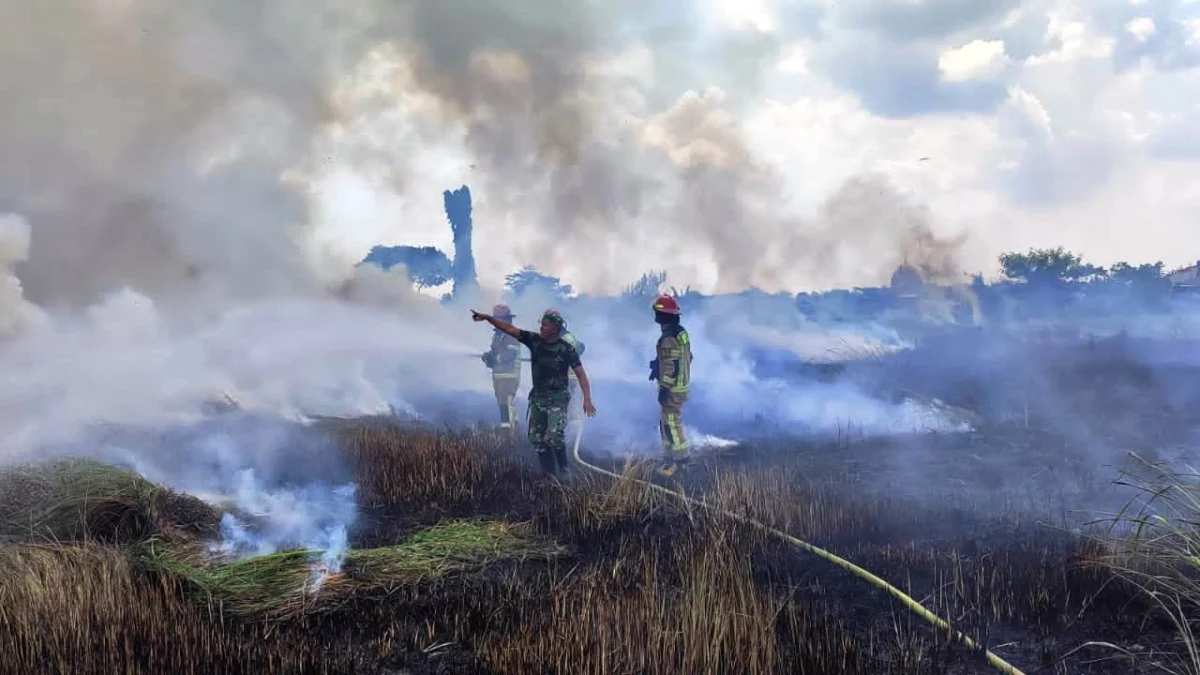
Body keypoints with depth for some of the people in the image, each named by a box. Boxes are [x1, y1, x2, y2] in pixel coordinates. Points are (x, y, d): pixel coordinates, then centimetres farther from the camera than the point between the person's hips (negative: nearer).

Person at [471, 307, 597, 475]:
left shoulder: (566, 350, -12)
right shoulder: (534, 340, -2)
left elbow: (581, 374, -12)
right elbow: (510, 329, -4)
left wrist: (587, 399, -21)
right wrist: (487, 318, -14)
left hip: (557, 398, -5)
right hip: (537, 397, 5)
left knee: (554, 437, -19)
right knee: (536, 438, 6)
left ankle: (564, 472, -2)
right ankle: (549, 475, 14)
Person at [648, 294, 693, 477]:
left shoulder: (669, 337, -22)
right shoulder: (681, 333, 10)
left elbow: (671, 365, -25)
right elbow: (686, 358, 18)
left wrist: (664, 388, -21)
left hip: (672, 388, -10)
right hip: (681, 385, 10)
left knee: (671, 424, -3)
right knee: (667, 423, 17)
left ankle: (681, 457, 2)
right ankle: (670, 458, 23)